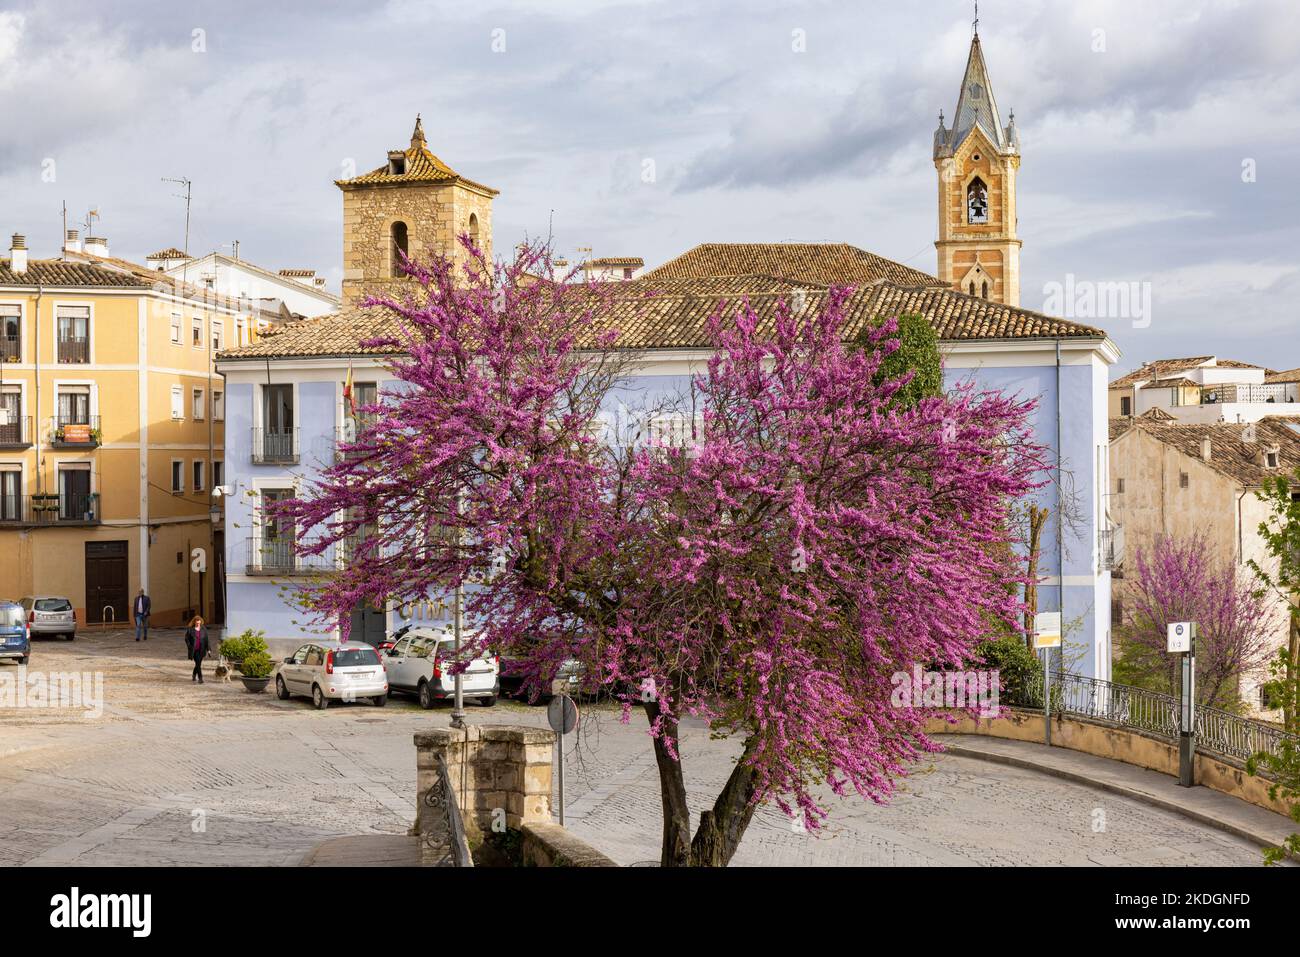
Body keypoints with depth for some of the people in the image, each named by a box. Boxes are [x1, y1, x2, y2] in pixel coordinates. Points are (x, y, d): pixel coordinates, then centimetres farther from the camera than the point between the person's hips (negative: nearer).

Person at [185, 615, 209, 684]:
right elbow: (187, 639, 1)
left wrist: (207, 649, 4)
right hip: (194, 650, -3)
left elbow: (206, 639, 7)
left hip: (201, 650, 3)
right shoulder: (190, 629, -4)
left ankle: (194, 675, 35)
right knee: (198, 663, -11)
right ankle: (200, 678, -8)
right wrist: (190, 647, -9)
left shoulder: (203, 629, 4)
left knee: (198, 663, 11)